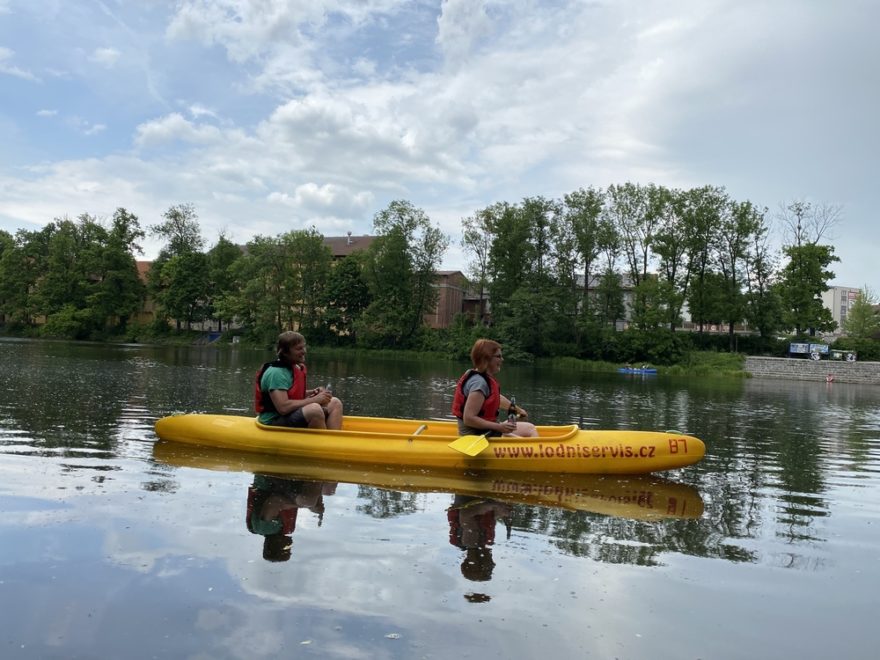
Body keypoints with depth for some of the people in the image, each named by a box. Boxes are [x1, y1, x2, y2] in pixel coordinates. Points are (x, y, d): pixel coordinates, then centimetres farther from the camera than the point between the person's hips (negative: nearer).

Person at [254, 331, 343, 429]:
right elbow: (283, 407, -28)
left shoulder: (296, 367, 10)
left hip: (293, 416, 10)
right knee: (315, 409, -34)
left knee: (335, 403, 4)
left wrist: (312, 392, 3)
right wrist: (314, 399, -22)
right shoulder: (276, 372, -19)